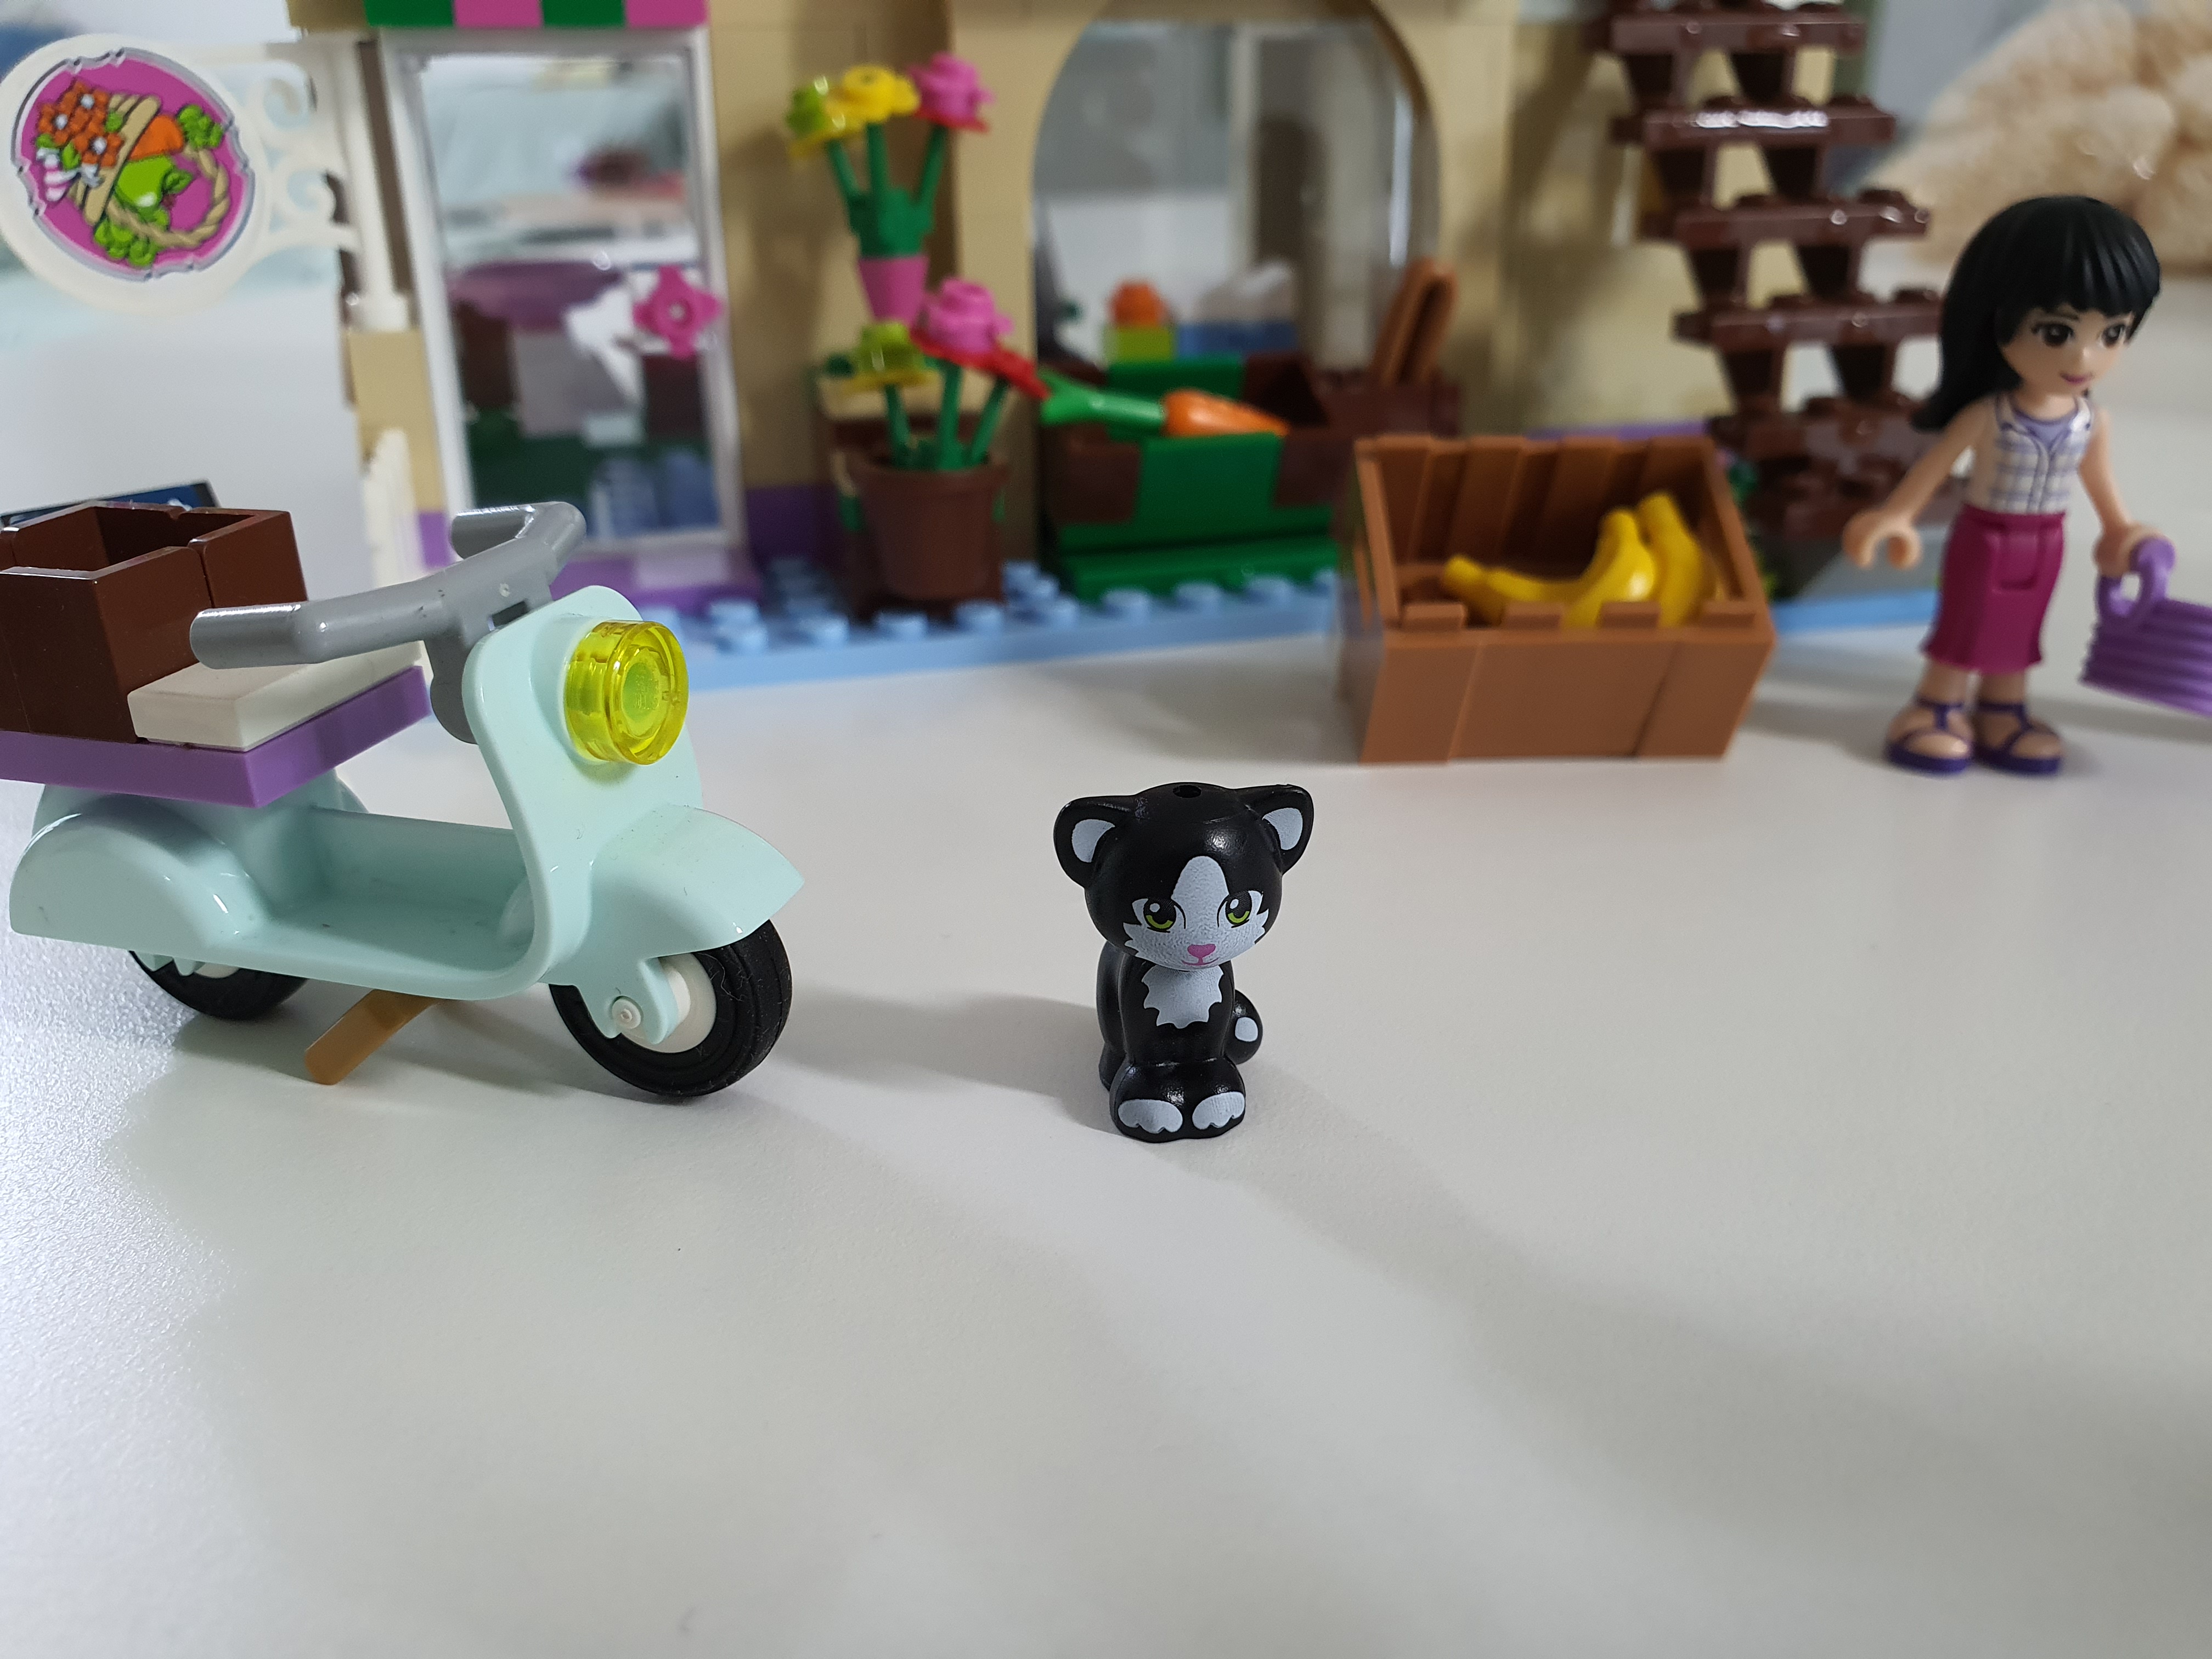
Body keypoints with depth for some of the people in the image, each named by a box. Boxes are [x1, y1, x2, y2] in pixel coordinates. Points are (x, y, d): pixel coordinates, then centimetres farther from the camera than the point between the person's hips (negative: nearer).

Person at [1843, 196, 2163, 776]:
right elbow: (1935, 463, -12)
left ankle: (2002, 710, 31)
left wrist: (2119, 532, 17)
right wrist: (1895, 517, -6)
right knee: (1964, 625, 10)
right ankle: (1939, 709, 24)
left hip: (2044, 546, 4)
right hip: (1984, 539, -4)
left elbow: (2099, 479, 7)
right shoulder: (1985, 416, -23)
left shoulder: (2093, 421, -8)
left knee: (2018, 632, 17)